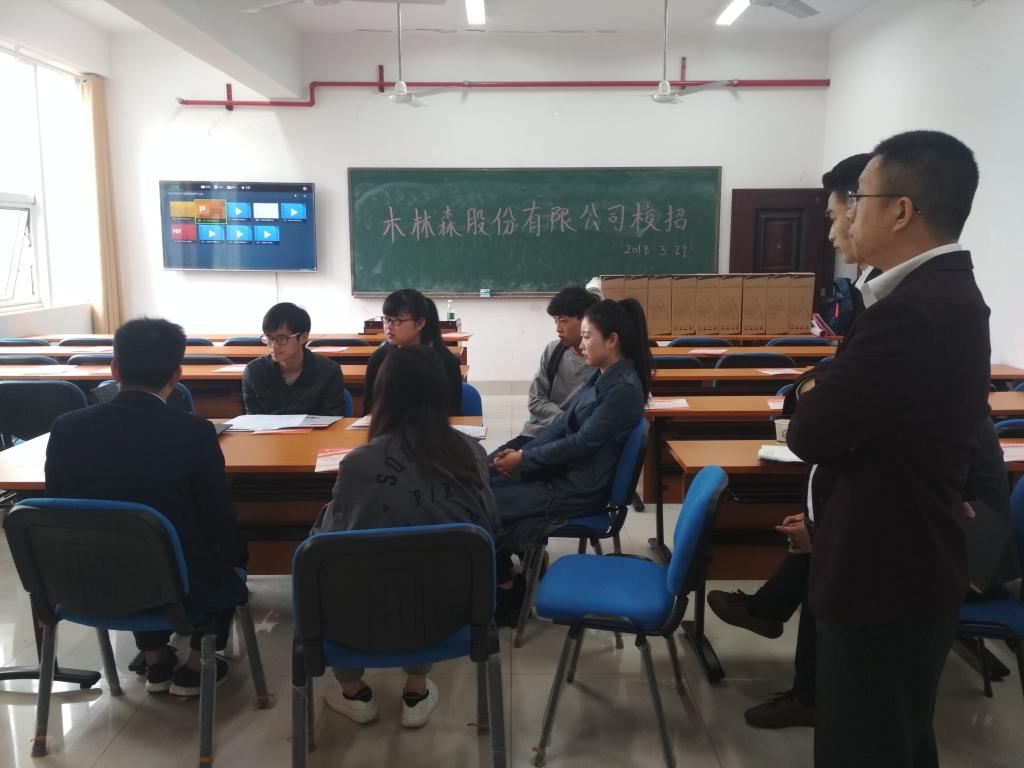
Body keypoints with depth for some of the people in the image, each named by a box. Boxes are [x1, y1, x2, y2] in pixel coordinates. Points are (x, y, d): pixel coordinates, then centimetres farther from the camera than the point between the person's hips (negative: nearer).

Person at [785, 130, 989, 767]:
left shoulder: (914, 311, -29)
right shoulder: (944, 292, 5)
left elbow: (808, 431, -23)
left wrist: (811, 392, -4)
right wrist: (823, 391, -7)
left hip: (885, 573, -10)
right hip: (908, 560, 10)